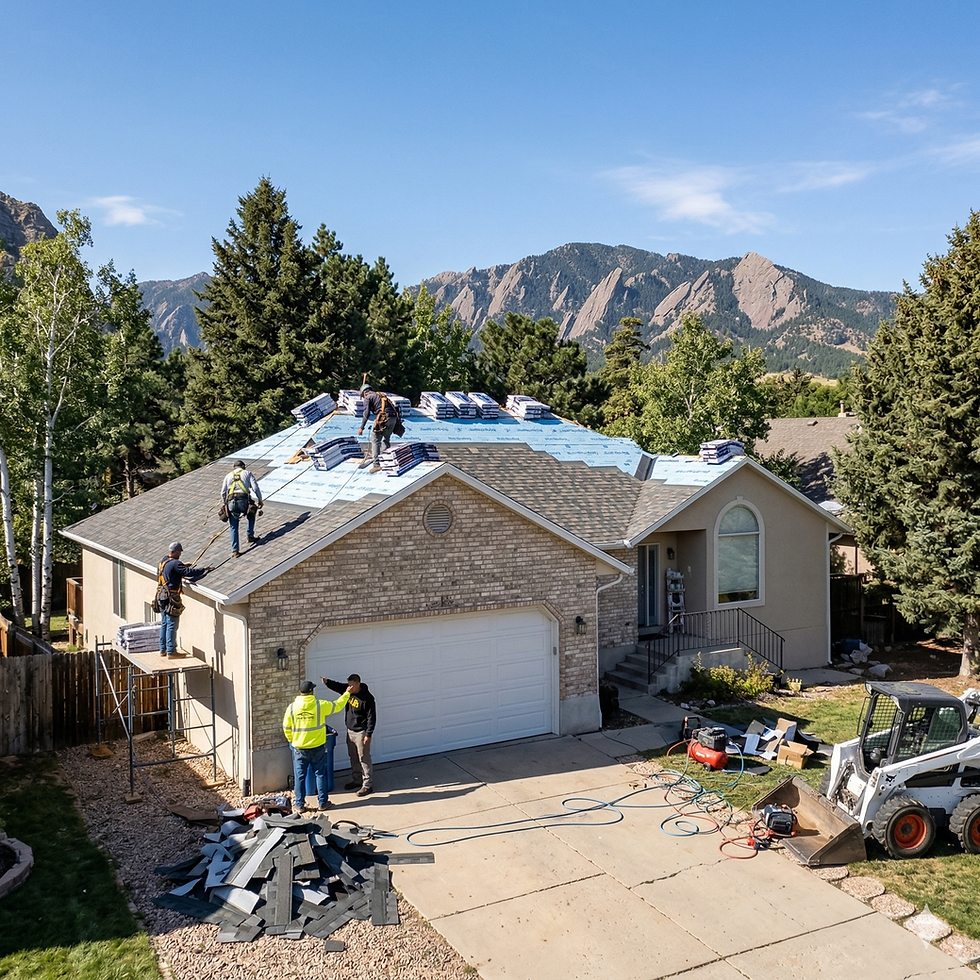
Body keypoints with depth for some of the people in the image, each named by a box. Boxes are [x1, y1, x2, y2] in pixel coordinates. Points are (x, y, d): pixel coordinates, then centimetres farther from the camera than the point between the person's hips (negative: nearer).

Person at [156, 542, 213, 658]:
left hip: (162, 597, 9)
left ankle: (163, 650, 20)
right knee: (171, 625, -4)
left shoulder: (162, 562, 12)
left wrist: (185, 566, 25)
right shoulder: (175, 563, -16)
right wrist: (204, 569, -17)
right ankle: (171, 651, -2)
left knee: (164, 624, 15)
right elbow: (188, 572, -23)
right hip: (171, 598, -9)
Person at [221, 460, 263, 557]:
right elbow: (255, 488, 5)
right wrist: (260, 500, 12)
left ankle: (234, 550, 0)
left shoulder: (228, 476, 26)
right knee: (251, 513, 32)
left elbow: (223, 493, 20)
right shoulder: (248, 473, 18)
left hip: (231, 502, 2)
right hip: (244, 501, -2)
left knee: (233, 528, 10)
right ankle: (250, 536, 26)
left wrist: (225, 505, 30)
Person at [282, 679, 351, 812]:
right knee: (320, 774, 12)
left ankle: (300, 805, 15)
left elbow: (286, 728, 1)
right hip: (318, 747, -1)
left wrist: (292, 740, 18)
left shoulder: (292, 707, -8)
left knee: (300, 776, 10)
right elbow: (337, 706, 5)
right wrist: (346, 694, 22)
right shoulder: (320, 705, -11)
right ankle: (322, 803, 18)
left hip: (299, 748, 1)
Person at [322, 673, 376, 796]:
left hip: (361, 732, -8)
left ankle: (367, 785, 7)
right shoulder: (348, 691, -2)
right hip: (350, 731, 8)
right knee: (353, 758, 19)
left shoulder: (367, 698, -22)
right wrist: (327, 682, -13)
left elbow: (371, 717, -19)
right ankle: (356, 780, 34)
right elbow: (337, 686, 9)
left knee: (364, 759, 0)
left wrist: (368, 735, -19)